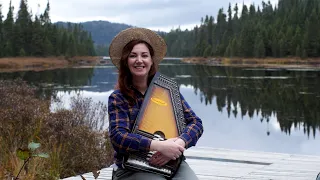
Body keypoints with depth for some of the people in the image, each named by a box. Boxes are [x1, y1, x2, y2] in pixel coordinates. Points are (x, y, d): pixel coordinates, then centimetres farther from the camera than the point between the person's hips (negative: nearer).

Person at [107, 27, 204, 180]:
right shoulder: (117, 98, 0)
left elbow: (195, 122, 2)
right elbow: (118, 137, -14)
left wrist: (178, 144, -19)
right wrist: (160, 146, -26)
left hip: (171, 162, 3)